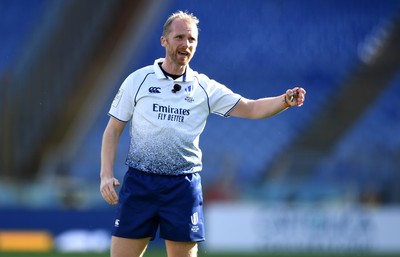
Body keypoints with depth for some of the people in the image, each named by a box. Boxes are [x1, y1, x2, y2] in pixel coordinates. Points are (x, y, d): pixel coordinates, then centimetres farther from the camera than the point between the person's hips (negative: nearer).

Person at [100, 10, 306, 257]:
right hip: (139, 181, -1)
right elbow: (113, 129, 6)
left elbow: (252, 108, 0)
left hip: (184, 187, 1)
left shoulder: (205, 87, 5)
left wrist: (285, 100, -18)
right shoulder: (138, 80, 2)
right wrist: (106, 174, -5)